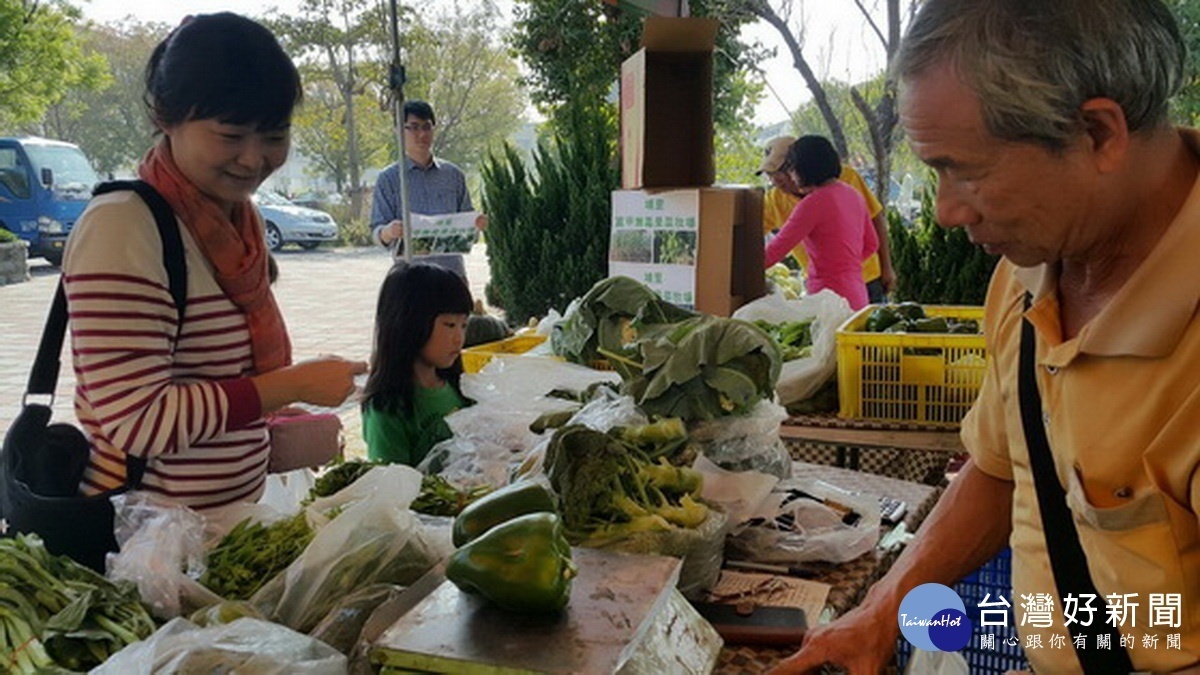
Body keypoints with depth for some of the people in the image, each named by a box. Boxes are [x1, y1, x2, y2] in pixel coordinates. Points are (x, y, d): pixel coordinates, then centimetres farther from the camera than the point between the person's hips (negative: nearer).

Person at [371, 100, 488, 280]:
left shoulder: (453, 174, 10)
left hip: (452, 271, 3)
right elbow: (377, 232, -1)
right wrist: (389, 232, -25)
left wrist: (476, 223, -8)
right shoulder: (388, 178, 2)